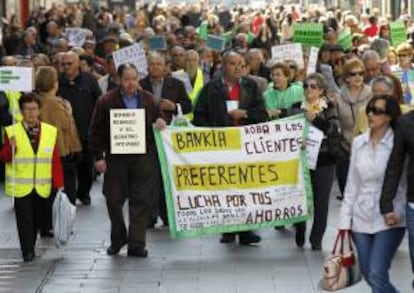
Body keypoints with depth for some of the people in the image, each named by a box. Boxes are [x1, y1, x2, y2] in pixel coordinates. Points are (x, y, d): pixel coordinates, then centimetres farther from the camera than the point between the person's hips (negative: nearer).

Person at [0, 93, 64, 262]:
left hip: (42, 188, 2)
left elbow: (55, 161, 3)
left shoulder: (50, 132, 4)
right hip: (21, 187, -2)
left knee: (39, 220, 11)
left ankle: (30, 247, 30)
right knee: (25, 221, -3)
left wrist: (59, 185, -1)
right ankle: (28, 252, 5)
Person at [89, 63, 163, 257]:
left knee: (140, 201, -1)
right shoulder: (106, 101, 0)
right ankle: (118, 239, 25)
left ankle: (136, 244, 3)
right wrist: (98, 157, -5)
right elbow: (96, 131, 1)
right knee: (114, 199, 4)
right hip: (116, 158, -1)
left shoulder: (149, 100, 8)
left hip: (143, 158, 1)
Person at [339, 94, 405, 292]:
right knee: (367, 274, 10)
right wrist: (345, 219, 8)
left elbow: (408, 181, -7)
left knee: (377, 273, -15)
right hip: (362, 218, 5)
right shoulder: (358, 143, 7)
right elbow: (352, 184, 11)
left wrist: (394, 212, -15)